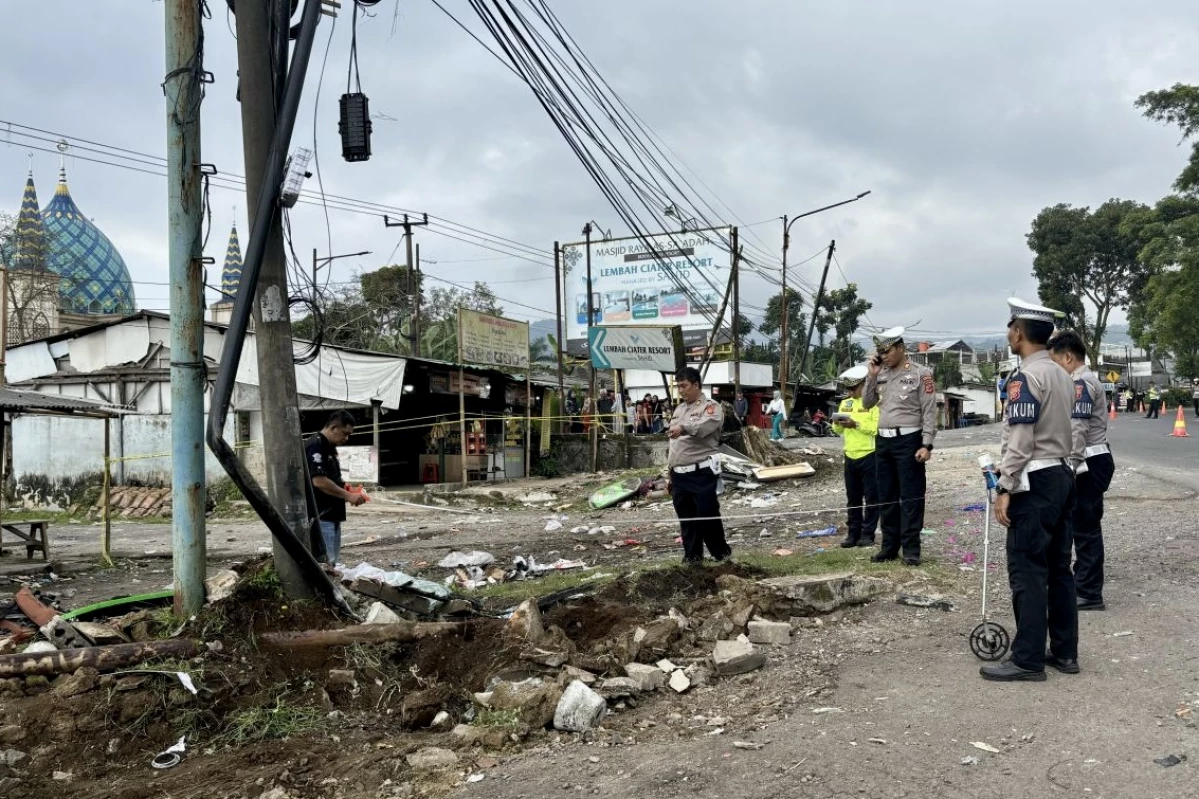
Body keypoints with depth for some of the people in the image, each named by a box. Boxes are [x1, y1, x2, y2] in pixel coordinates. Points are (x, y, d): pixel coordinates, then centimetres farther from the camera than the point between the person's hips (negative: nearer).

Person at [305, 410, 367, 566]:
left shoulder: (329, 447, 16)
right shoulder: (315, 446, -15)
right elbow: (319, 481, -24)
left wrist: (345, 490, 8)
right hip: (320, 516, -10)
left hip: (331, 515, 10)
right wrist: (348, 495, -19)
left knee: (332, 562, 11)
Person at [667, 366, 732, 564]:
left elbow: (704, 425, -30)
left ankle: (722, 554, 13)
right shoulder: (679, 409, 19)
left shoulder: (711, 407, -5)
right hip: (679, 475, 7)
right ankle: (692, 556, 21)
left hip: (702, 474, -7)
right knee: (686, 519, 11)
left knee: (708, 516, -4)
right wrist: (669, 474, 19)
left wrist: (684, 428, -49)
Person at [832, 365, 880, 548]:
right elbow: (839, 431, 17)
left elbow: (878, 427, -17)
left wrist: (856, 424, -23)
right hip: (850, 457, 6)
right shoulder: (844, 404, 13)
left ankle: (868, 534, 8)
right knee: (853, 498, 11)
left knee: (871, 497, 2)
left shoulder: (875, 402, -7)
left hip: (869, 456, -6)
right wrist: (837, 424, -4)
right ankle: (853, 533, 17)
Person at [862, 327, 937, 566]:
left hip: (908, 441, -6)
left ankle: (911, 548, 4)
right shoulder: (881, 375, 11)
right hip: (883, 441, 6)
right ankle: (889, 545, 19)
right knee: (886, 496, 11)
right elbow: (867, 404, 15)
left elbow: (930, 412, -8)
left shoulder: (920, 373, -6)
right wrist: (871, 376, 3)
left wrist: (926, 445, -15)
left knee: (911, 496, -1)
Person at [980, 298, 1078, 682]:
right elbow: (1066, 432, 17)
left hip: (1035, 483, -9)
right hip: (1063, 476, 9)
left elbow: (1020, 441, -19)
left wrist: (1004, 489, -17)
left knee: (1027, 571, -5)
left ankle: (1028, 659, 0)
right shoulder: (1063, 375, 13)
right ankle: (1064, 652, 19)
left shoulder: (1025, 377, -15)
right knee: (1059, 568, 13)